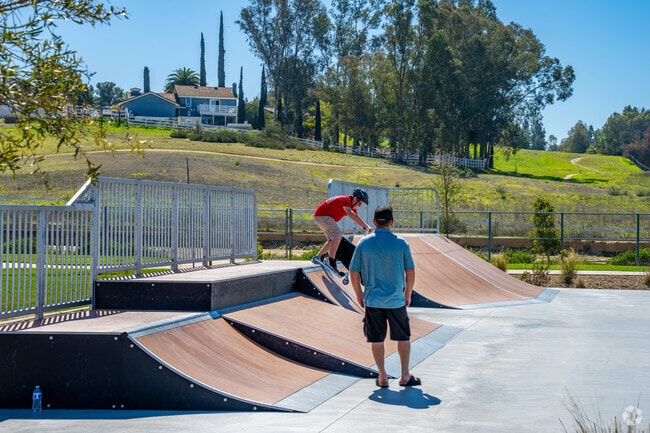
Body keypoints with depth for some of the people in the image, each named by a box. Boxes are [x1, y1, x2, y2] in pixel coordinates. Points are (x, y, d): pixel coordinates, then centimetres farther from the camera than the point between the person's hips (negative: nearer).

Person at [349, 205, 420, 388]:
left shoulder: (364, 243, -4)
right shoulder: (401, 243, -5)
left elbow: (354, 273, -2)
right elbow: (410, 272, -1)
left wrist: (359, 295, 10)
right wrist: (408, 294, 13)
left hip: (372, 299, 0)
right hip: (396, 299, 0)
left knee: (377, 339, 9)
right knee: (403, 338, 13)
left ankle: (382, 377, 13)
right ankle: (405, 376, 17)